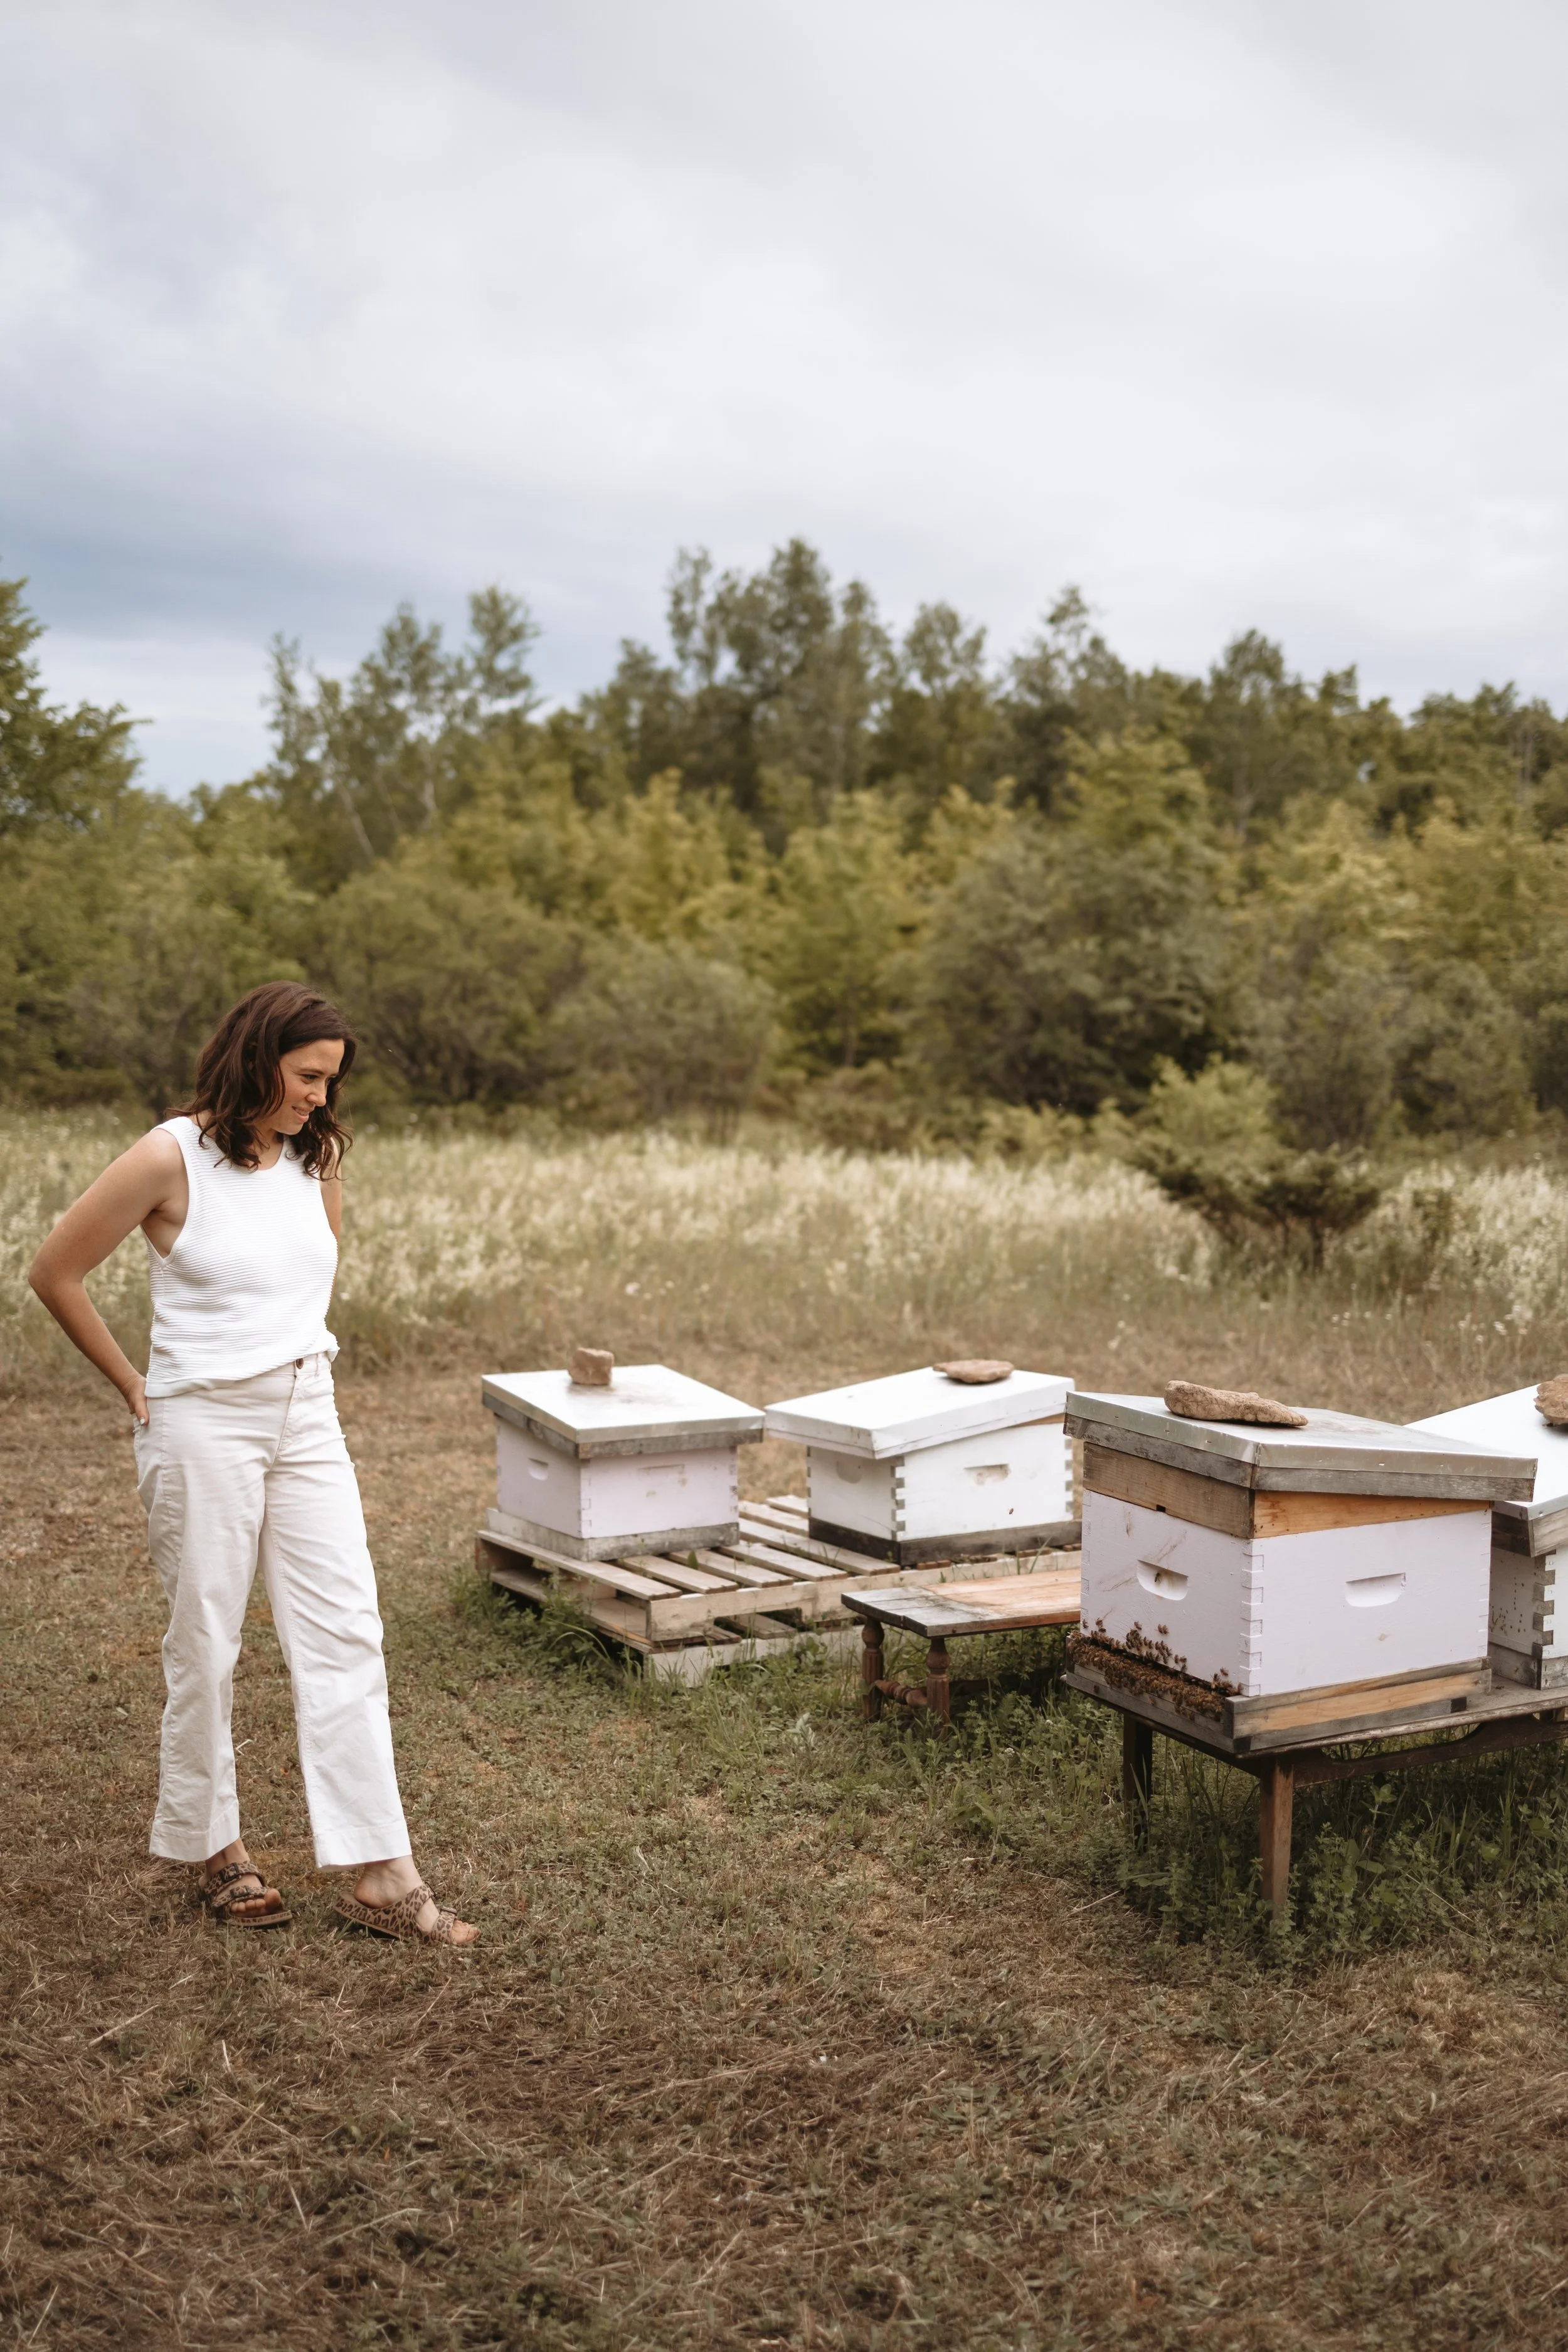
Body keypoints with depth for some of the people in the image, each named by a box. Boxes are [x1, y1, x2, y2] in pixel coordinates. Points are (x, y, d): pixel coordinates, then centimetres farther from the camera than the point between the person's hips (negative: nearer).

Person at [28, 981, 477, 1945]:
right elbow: (56, 1273, -4)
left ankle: (380, 1876, 4)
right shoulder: (170, 1160, -12)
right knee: (206, 1643, 6)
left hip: (307, 1415, 5)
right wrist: (134, 1386, 1)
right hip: (203, 1425, -5)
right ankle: (216, 1848, 26)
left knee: (347, 1634, 0)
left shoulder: (318, 1156, 5)